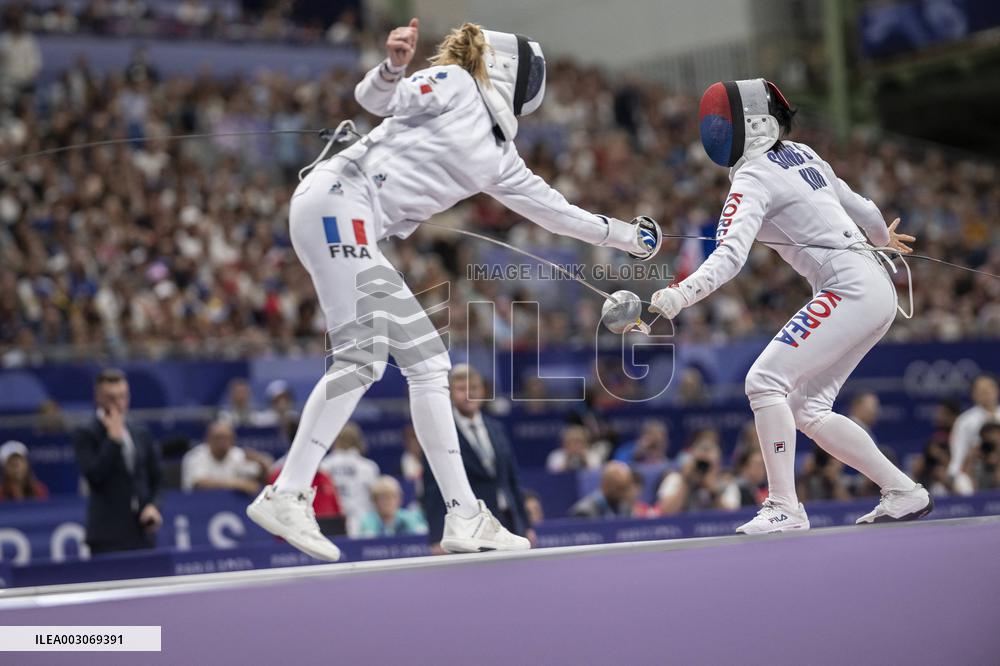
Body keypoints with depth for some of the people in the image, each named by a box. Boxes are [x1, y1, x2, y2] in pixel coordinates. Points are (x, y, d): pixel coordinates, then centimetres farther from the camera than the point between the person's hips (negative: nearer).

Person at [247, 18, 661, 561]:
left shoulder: (495, 153, 23)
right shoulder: (454, 83, 2)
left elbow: (550, 207, 33)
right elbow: (376, 98, -10)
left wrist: (623, 234, 39)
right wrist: (394, 65, -31)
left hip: (356, 230, 9)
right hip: (336, 199, -9)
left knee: (428, 362, 5)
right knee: (362, 356, -18)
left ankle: (464, 518, 5)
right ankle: (286, 495, -18)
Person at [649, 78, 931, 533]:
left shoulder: (753, 178, -10)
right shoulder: (800, 154, 14)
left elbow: (729, 257, -25)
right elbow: (852, 201, 28)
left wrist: (677, 296, -38)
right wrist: (883, 235, 48)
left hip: (848, 288, -9)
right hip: (875, 290, 9)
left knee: (765, 382, -14)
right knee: (806, 409, 11)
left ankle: (785, 508, -17)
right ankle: (903, 492, 15)